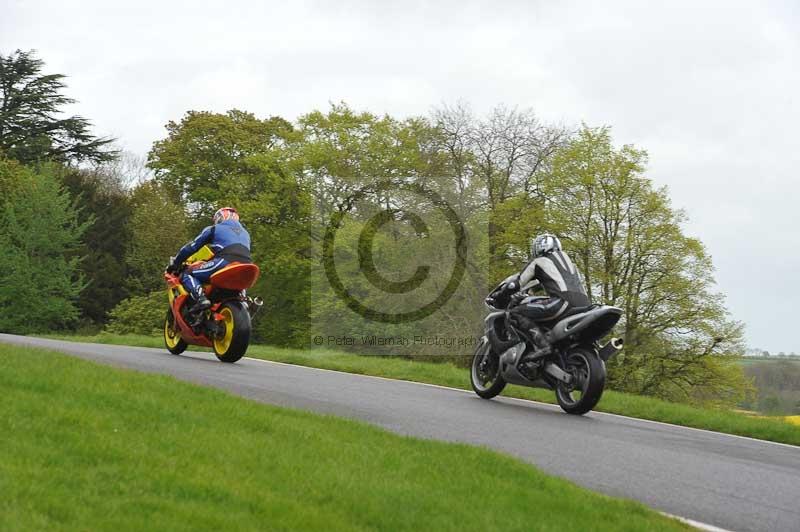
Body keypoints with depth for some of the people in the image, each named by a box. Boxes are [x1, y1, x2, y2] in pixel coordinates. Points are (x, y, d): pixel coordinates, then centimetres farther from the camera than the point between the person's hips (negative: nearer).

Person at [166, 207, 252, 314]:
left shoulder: (214, 229, 20)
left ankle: (200, 298, -21)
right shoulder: (245, 233, 35)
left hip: (225, 261, -6)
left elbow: (192, 246, 20)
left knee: (187, 274, 6)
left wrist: (175, 264, 30)